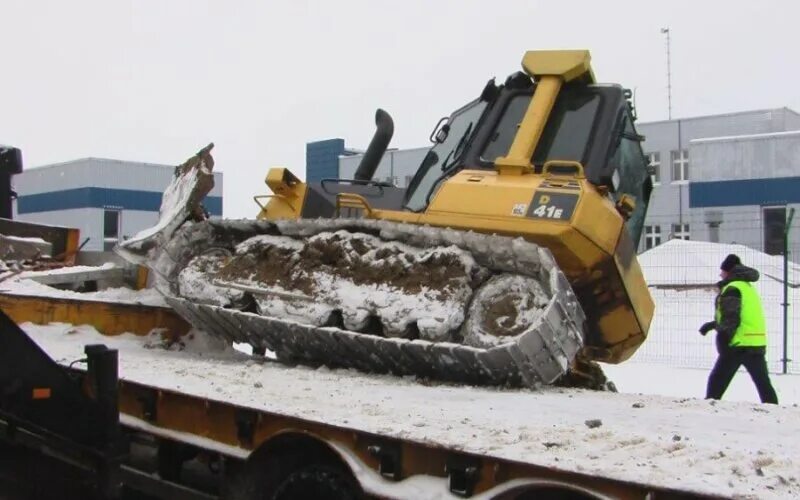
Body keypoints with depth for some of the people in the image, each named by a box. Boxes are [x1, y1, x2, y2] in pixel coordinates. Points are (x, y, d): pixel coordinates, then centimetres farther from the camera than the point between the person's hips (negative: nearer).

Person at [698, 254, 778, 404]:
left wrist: (723, 341, -18)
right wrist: (713, 324, 24)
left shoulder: (732, 288, -9)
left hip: (738, 344, -8)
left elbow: (730, 319, -17)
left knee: (717, 381, 1)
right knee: (764, 383, 10)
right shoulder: (749, 287, 19)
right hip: (759, 344, 8)